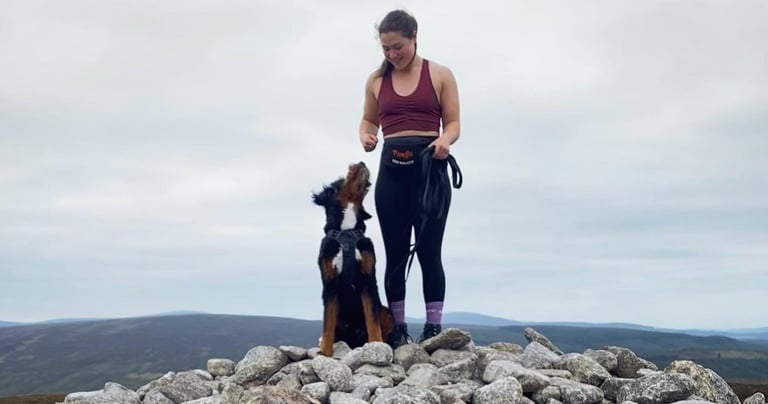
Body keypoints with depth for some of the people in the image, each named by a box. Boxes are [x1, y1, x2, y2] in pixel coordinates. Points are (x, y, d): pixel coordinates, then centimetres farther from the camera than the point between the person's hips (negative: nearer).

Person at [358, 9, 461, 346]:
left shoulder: (440, 75, 4)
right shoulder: (376, 80, 11)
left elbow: (453, 123, 3)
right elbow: (369, 120, 22)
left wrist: (445, 140, -19)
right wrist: (366, 137, -1)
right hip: (391, 170, 3)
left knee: (429, 250, -5)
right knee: (395, 253, 3)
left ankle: (434, 327, 0)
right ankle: (397, 328, 9)